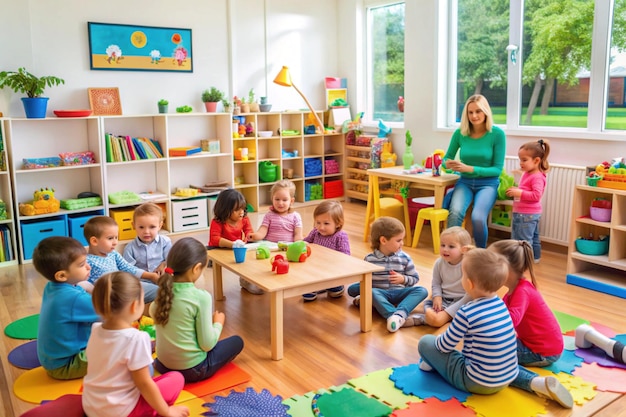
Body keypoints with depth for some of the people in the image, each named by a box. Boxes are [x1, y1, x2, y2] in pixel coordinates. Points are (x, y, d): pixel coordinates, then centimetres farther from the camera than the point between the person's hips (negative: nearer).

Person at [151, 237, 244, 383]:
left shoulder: (164, 290, -9)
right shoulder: (201, 297, -26)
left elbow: (152, 313, 15)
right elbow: (207, 344, -21)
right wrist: (218, 323, -3)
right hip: (193, 369, -6)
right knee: (237, 341, 13)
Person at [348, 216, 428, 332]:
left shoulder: (405, 258, 3)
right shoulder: (370, 259, 0)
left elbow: (415, 278, 9)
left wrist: (403, 279, -10)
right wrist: (361, 294, -11)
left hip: (398, 293, 2)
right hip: (379, 293, -2)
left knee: (422, 290, -24)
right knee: (370, 292, -36)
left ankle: (400, 313, -48)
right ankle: (399, 317, -55)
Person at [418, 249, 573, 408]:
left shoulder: (466, 313, -23)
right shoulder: (500, 303, -1)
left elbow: (445, 346, -8)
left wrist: (439, 339, 14)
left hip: (478, 383, -6)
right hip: (508, 377, 6)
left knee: (425, 342, 0)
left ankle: (434, 362, 32)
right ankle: (536, 383, 17)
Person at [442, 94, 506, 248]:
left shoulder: (497, 134, -9)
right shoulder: (460, 133, -2)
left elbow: (497, 169, -9)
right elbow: (446, 158, 9)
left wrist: (470, 169, -22)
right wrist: (448, 164, -16)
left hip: (488, 183, -2)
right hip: (464, 182, 2)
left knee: (477, 217, -29)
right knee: (455, 212, -31)